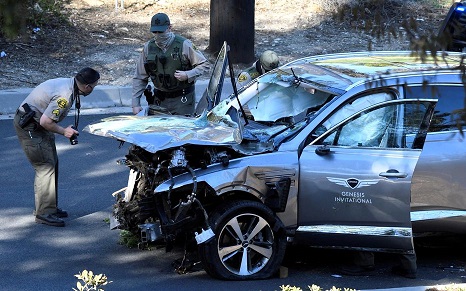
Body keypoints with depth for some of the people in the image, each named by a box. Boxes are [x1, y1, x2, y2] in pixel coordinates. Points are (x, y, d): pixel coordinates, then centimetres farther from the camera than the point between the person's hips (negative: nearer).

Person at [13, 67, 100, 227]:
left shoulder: (68, 83, 3)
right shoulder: (64, 96, -28)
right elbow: (45, 121, -27)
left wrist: (69, 130, 6)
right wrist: (64, 131, -12)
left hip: (36, 125, 11)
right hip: (29, 127, -11)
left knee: (51, 164, 15)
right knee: (46, 166, -10)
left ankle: (49, 207, 23)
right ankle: (44, 213, -7)